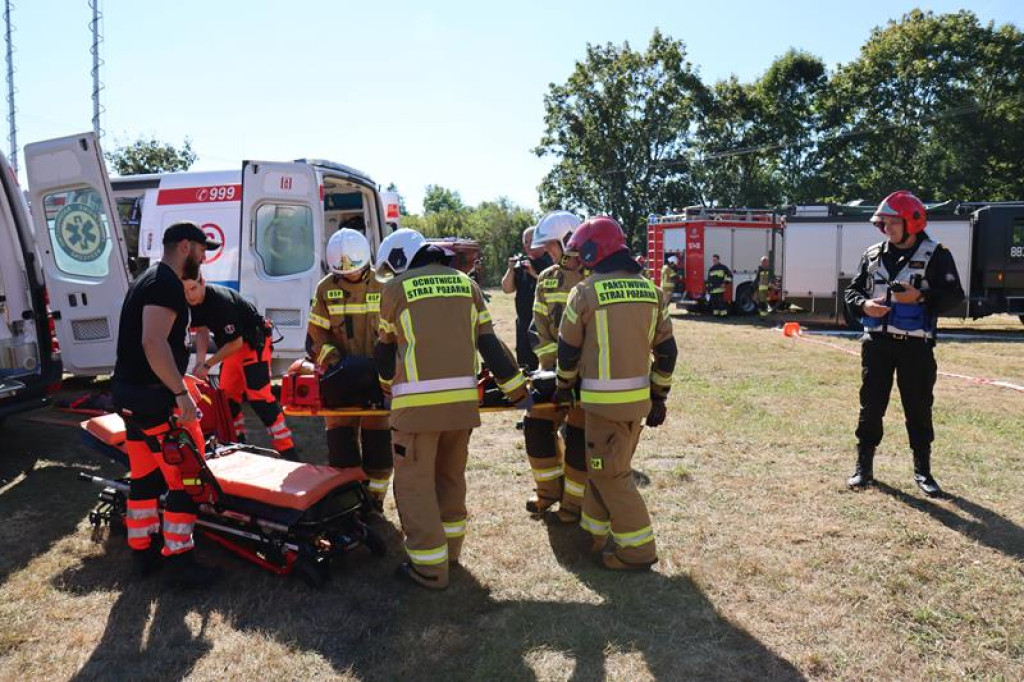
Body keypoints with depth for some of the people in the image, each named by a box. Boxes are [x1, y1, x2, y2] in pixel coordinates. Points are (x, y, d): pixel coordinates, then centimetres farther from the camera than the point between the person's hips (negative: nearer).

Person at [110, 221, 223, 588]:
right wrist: (181, 392, -26)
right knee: (186, 476, -4)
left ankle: (143, 551, 27)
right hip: (153, 396, -10)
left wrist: (176, 386, 24)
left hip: (128, 392, 11)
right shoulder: (167, 284, -15)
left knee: (145, 475, 17)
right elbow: (154, 343, -27)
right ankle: (178, 561, 2)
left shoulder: (148, 281, 17)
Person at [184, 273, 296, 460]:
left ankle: (288, 452, -17)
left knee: (258, 396, -16)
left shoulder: (221, 300, -29)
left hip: (253, 342, -9)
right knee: (227, 396, 8)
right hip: (232, 344, 9)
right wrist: (199, 361, -9)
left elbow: (236, 342, -24)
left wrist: (208, 365, -19)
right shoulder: (191, 303, -5)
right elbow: (202, 331, 6)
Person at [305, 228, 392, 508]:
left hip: (377, 374, -1)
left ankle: (375, 495, 18)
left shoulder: (383, 286, -4)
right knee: (340, 434, 2)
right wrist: (335, 358, -13)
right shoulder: (326, 289, 0)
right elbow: (316, 333, 3)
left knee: (377, 437, 4)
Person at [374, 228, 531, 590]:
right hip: (463, 400, 5)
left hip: (419, 403, -5)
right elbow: (490, 344, 8)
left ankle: (430, 567, 10)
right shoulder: (465, 282, 12)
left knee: (415, 484, 6)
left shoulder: (396, 287, 2)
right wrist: (518, 391, 15)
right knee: (451, 476, 21)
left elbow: (387, 346, 14)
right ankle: (449, 548, 34)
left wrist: (388, 387, 32)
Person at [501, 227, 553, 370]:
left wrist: (536, 274, -21)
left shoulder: (551, 262, -5)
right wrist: (511, 269, -7)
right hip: (524, 323, 6)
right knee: (524, 361, 12)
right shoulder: (521, 263, 12)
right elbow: (507, 289, 8)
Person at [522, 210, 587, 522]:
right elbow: (541, 327, 4)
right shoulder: (546, 280, 6)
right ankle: (549, 489, 24)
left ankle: (574, 501, 17)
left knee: (579, 434, -1)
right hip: (554, 367, 5)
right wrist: (552, 361, -8)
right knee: (537, 425, 4)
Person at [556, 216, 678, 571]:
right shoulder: (651, 290, 5)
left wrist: (564, 386, 15)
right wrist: (659, 397, 16)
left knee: (609, 474, 5)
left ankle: (638, 550, 10)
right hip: (640, 397, 7)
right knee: (602, 466, 20)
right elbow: (666, 350, 8)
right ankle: (597, 531, 31)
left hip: (605, 400, -6)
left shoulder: (585, 292, -11)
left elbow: (568, 348, -2)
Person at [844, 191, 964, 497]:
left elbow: (954, 296, -6)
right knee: (871, 405, 7)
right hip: (877, 343, 3)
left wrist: (920, 297, -22)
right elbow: (852, 290, 12)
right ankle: (864, 466, 18)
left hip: (916, 345, -3)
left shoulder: (935, 254, -3)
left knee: (919, 408, 6)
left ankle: (922, 471, 20)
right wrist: (864, 304, -9)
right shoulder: (873, 254, 8)